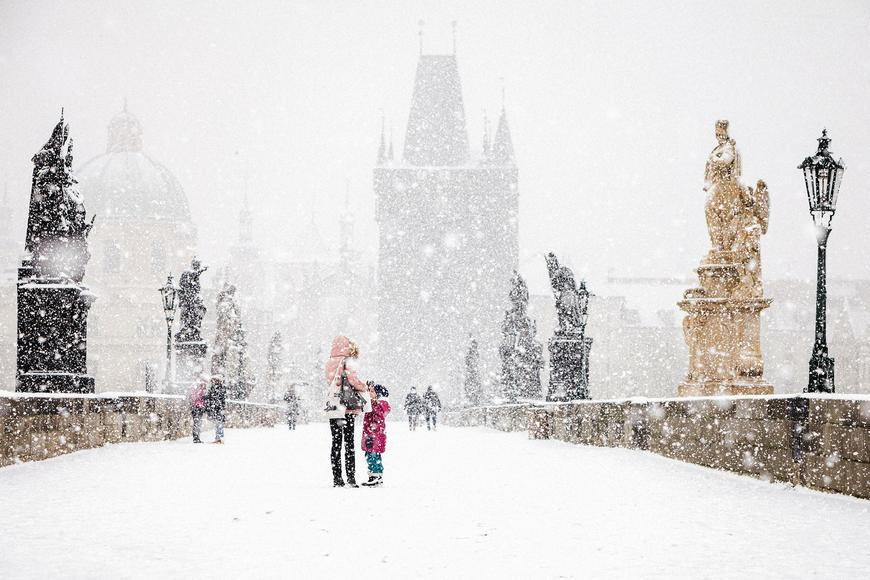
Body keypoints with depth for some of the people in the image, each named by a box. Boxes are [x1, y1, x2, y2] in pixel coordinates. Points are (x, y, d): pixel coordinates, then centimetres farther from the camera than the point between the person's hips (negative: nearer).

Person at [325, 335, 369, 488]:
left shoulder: (330, 363, 9)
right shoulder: (346, 362, -8)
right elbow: (354, 381, -15)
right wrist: (365, 387, 5)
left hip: (332, 406, 5)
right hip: (347, 408, -5)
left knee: (336, 442, 7)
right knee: (349, 443, 0)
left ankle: (337, 478, 4)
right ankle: (351, 477, -3)